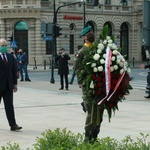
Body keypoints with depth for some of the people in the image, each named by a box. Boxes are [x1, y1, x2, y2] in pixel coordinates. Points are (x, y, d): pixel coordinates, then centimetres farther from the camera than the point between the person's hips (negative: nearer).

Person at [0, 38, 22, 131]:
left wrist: (15, 83, 8)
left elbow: (14, 71, 12)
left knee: (9, 106, 1)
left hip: (8, 86, 4)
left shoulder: (11, 57, 10)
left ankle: (13, 125, -2)